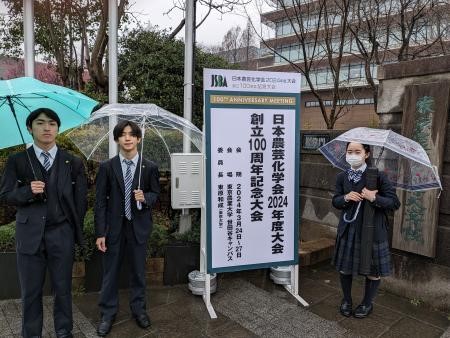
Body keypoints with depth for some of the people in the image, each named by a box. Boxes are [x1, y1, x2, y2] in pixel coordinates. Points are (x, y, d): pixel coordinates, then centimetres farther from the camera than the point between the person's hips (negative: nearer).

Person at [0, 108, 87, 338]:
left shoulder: (73, 163, 3)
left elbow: (80, 200, 5)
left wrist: (75, 230, 4)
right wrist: (27, 191, -16)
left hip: (62, 235, 0)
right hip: (29, 234, 0)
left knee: (63, 288, 12)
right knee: (30, 291, 11)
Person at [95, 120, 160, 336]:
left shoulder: (149, 167, -3)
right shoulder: (107, 167, -4)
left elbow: (156, 194, 6)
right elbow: (100, 201, -4)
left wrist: (145, 197, -18)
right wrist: (100, 233, -7)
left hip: (138, 227, 1)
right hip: (114, 227, 0)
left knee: (138, 271, 14)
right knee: (110, 272, 10)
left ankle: (138, 309, 34)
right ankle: (108, 313, 29)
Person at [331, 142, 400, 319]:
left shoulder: (378, 176, -11)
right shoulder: (342, 177, 0)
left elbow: (395, 203, -9)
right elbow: (335, 201, 8)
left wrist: (374, 198, -25)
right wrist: (346, 198, -14)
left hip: (372, 229, -3)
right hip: (348, 229, 3)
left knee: (372, 269, 12)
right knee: (344, 267, 13)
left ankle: (367, 303, 36)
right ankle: (346, 299, 37)